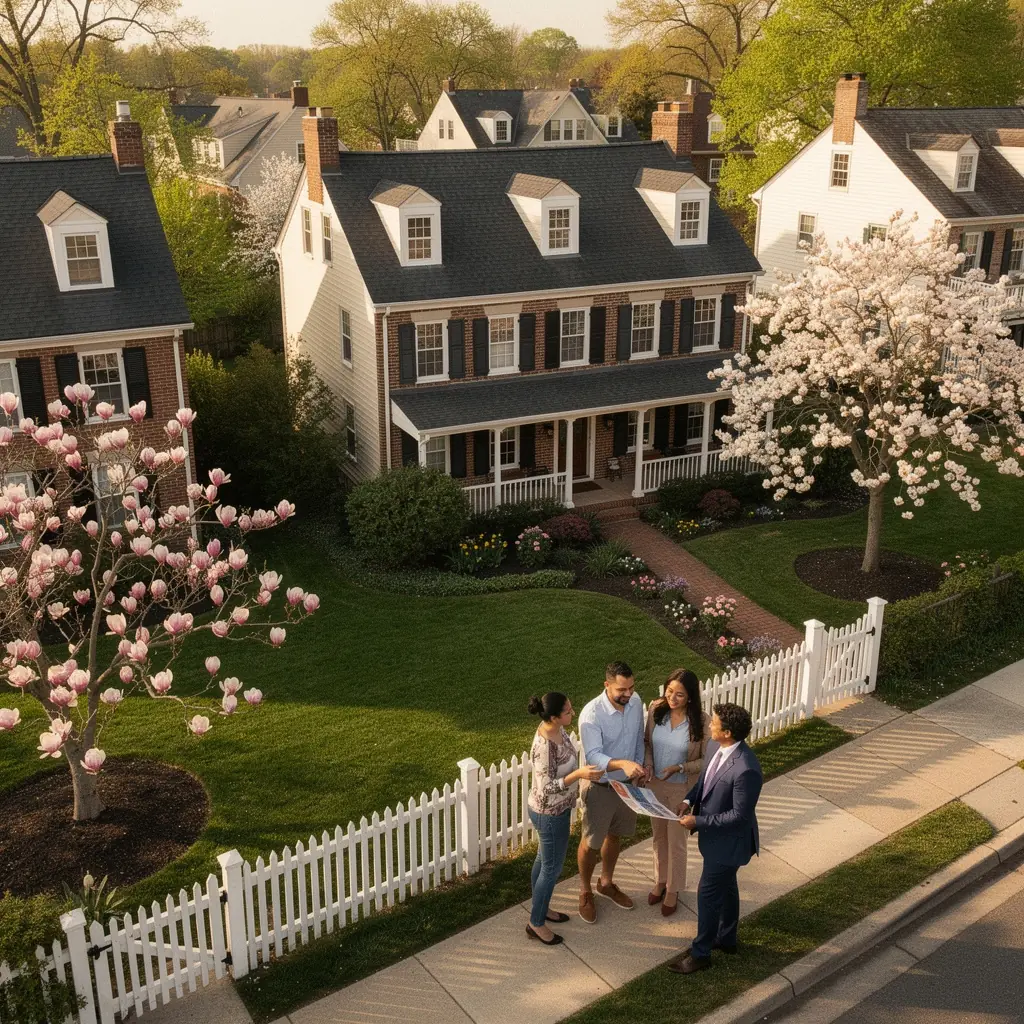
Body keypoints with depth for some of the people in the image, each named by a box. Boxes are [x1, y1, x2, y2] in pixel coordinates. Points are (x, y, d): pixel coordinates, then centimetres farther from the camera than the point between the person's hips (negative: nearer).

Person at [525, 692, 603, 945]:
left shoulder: (556, 729, -7)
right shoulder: (545, 746, -35)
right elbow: (546, 788, -30)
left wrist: (575, 780, 20)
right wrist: (578, 774, -38)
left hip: (555, 808, 9)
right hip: (549, 814, -9)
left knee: (544, 859, 26)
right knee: (552, 868, 9)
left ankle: (540, 908, 46)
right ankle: (536, 923, 28)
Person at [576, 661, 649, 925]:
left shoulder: (636, 702, -10)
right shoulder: (591, 714, -30)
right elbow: (593, 756, -35)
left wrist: (639, 766, -2)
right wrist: (622, 764, -51)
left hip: (627, 783, 6)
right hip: (600, 787, -6)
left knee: (616, 835, 23)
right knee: (591, 842, 12)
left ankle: (606, 883, 46)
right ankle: (585, 892, 35)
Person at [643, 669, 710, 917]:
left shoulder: (701, 722, -24)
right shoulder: (656, 709, -14)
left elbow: (707, 761, -14)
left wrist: (680, 768, -27)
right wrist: (647, 764, -15)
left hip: (682, 789, -4)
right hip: (656, 785, 4)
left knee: (676, 842, 13)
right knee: (659, 837, 23)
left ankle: (673, 890, 36)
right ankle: (661, 880, 45)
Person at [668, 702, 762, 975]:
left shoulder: (745, 769, -35)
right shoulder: (715, 747, -9)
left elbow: (740, 814, -28)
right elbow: (705, 777, 11)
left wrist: (698, 822, -25)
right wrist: (688, 800, -3)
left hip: (729, 840, -8)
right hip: (716, 834, 8)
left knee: (708, 893, 6)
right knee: (725, 886, 25)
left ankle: (700, 954, 24)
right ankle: (726, 939, 46)